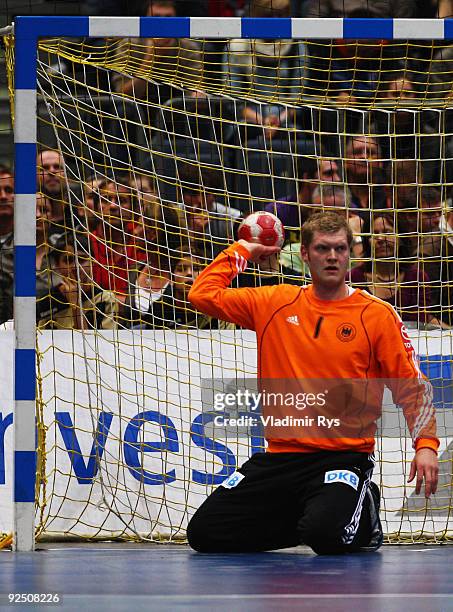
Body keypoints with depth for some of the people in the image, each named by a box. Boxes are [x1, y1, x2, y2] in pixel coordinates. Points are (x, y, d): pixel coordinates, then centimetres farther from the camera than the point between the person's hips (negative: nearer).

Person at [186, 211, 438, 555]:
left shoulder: (377, 316, 1)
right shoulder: (276, 304, 9)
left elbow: (412, 386, 2)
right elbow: (203, 294, 12)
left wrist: (426, 444, -11)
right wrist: (242, 251, 14)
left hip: (344, 456, -4)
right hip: (280, 457, 4)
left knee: (327, 534, -33)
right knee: (204, 533, -6)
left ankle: (364, 516, 6)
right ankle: (303, 516, 17)